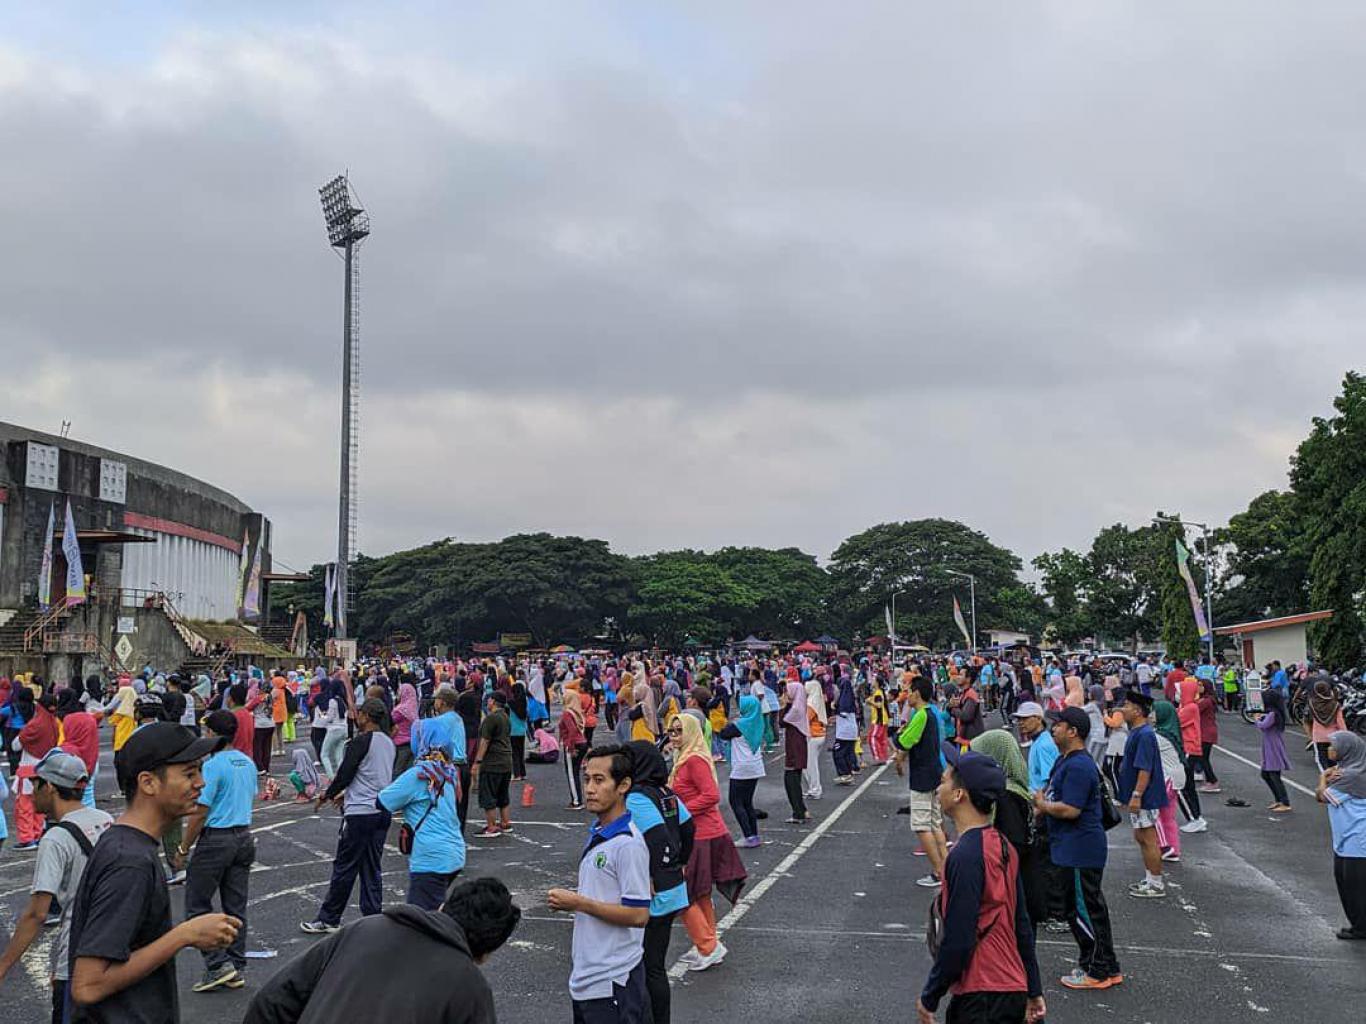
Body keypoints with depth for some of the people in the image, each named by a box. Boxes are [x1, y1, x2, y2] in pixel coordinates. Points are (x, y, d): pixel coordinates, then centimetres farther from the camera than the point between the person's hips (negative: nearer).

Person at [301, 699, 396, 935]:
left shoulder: (361, 741, -14)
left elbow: (344, 775, -13)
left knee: (344, 867, 3)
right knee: (371, 868, 12)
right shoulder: (388, 742, 10)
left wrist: (327, 795, 5)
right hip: (383, 810, 7)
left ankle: (328, 919, 13)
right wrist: (347, 793, 26)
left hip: (360, 812, -7)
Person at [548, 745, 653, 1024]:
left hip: (612, 980, -9)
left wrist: (578, 903, -19)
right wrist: (570, 900, 6)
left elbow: (638, 915, -22)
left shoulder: (628, 844, -19)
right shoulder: (597, 834, 9)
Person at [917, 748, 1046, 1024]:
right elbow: (1021, 925, 13)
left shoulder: (965, 856, -22)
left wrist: (929, 998, -10)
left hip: (983, 1000, -9)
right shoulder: (1002, 845, 6)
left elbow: (958, 941, -22)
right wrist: (1034, 990, 20)